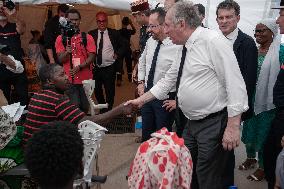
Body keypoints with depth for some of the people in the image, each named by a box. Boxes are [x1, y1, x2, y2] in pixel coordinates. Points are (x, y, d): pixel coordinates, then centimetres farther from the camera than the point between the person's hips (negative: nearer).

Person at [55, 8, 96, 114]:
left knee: (85, 107, 7)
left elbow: (91, 57, -4)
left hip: (86, 78, 1)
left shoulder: (87, 38, 3)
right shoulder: (60, 39, 5)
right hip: (69, 79, -1)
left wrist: (79, 67, -19)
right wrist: (67, 52, -22)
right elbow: (60, 59, 0)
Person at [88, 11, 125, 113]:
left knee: (110, 92, 3)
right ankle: (102, 109, 37)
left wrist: (117, 54, -3)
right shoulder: (91, 34, 2)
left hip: (109, 68, -2)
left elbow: (123, 45, 8)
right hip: (95, 68, 3)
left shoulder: (114, 33, -1)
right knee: (97, 91, 15)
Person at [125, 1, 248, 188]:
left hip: (215, 123, -9)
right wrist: (141, 100, 21)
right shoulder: (185, 48, 11)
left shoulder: (213, 41, -17)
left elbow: (235, 83, -21)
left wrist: (233, 126, -23)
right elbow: (168, 81, 21)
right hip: (193, 122, 9)